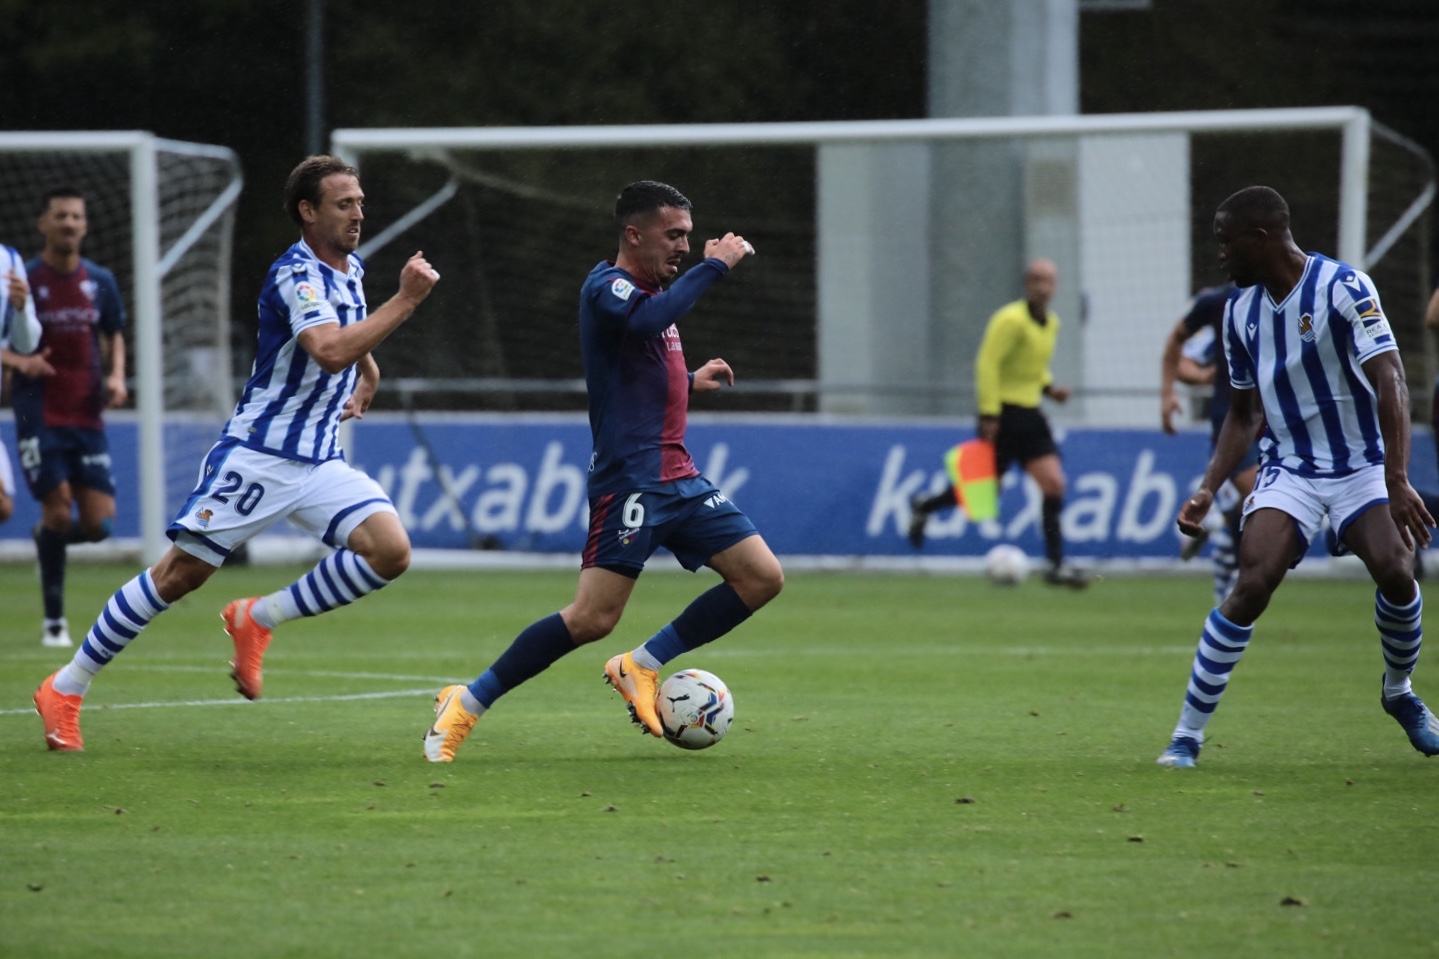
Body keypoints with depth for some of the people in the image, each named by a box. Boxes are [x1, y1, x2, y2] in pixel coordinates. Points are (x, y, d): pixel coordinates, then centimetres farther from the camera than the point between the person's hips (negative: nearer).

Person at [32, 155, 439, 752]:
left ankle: (257, 620, 2)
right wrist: (406, 300, -28)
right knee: (179, 574, -5)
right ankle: (66, 689, 8)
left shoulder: (350, 270, 10)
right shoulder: (295, 276, -16)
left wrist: (366, 381, 20)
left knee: (390, 551, -14)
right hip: (256, 455, -7)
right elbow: (332, 351, -34)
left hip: (319, 463, 7)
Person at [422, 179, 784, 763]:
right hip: (628, 479, -9)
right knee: (593, 618, -16)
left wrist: (689, 382, 23)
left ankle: (641, 667, 9)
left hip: (677, 477, 9)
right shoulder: (606, 286, -9)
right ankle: (467, 704, -5)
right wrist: (715, 265, -25)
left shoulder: (651, 290, 20)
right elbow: (646, 321, -33)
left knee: (763, 578, 1)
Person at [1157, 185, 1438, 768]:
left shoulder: (1343, 288, -15)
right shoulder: (1240, 310, 4)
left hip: (1361, 464, -3)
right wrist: (1208, 490, 3)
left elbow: (1389, 382, -22)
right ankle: (1187, 734, -11)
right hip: (1288, 470, 3)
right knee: (1251, 587, -17)